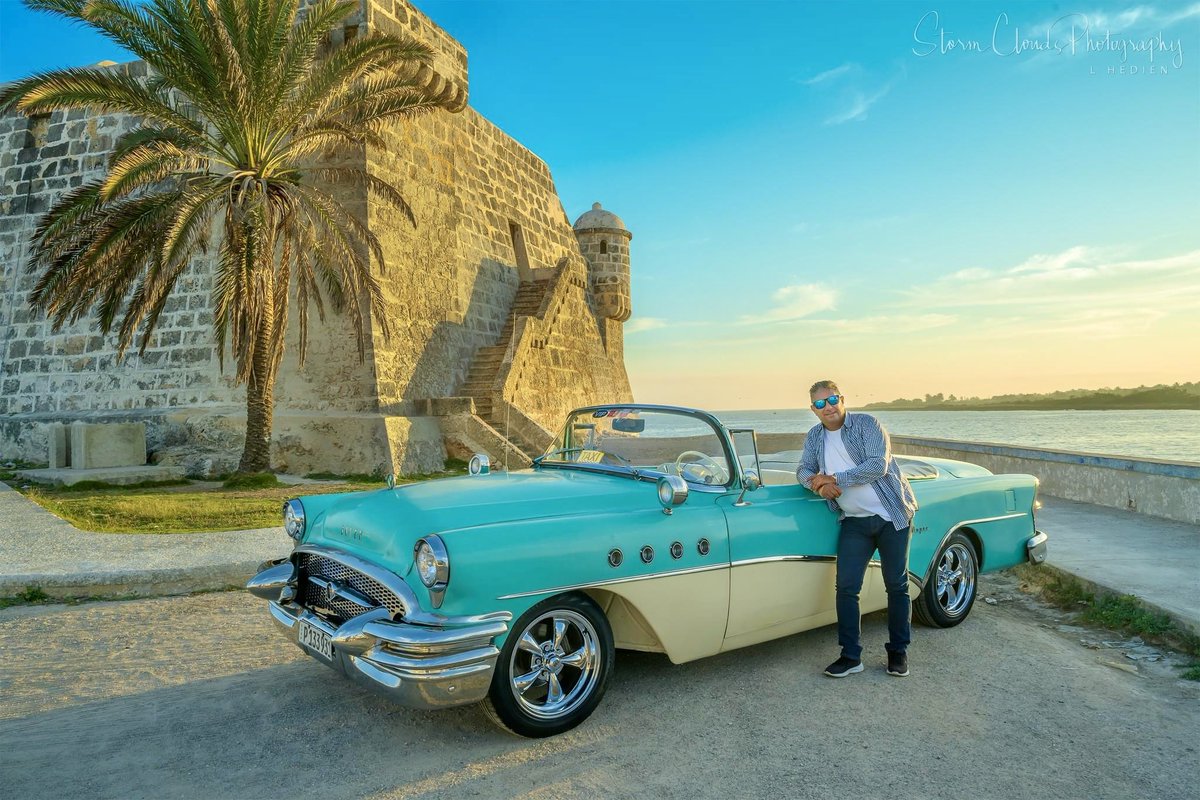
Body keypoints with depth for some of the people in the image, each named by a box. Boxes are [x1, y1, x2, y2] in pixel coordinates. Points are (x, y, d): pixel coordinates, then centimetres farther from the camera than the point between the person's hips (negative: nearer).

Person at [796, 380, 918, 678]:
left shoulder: (866, 424, -9)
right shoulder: (814, 437, 6)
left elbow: (878, 466, -19)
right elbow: (803, 470, 8)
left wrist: (835, 479, -21)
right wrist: (818, 484, -16)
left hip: (892, 514, -3)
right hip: (855, 521, 4)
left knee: (897, 586, 6)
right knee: (846, 587, -3)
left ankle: (898, 651, 22)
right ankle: (851, 656, 7)